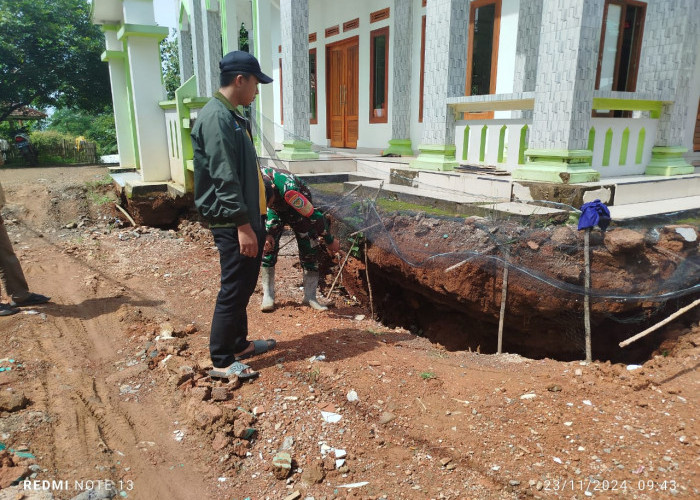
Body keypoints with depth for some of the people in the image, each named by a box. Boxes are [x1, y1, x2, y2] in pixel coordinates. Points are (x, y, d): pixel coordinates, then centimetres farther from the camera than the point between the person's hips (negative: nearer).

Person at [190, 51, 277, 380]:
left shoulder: (231, 116, 16)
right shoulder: (216, 118, -16)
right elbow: (225, 178, -22)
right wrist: (242, 225, -23)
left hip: (247, 217, 10)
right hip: (233, 223, -10)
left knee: (244, 285, 17)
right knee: (234, 290, -3)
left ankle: (239, 343, 31)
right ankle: (222, 361, 9)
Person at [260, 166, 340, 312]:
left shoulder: (288, 190, -46)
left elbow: (314, 215, -35)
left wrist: (330, 241, -23)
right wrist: (265, 233, -14)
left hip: (299, 207, -4)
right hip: (277, 211, 4)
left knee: (309, 250, -9)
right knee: (267, 246, -7)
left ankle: (310, 297, 3)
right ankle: (268, 295, 3)